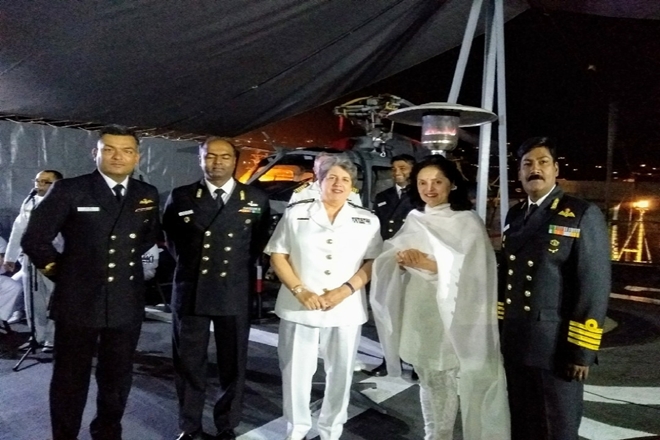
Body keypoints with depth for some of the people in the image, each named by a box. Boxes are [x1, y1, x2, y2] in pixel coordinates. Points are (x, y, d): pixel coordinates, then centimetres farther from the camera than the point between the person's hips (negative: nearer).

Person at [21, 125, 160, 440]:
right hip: (78, 301, -3)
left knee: (117, 378, 16)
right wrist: (61, 271, 2)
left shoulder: (148, 194, 3)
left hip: (127, 304, 3)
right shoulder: (68, 190, -8)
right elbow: (34, 238, -3)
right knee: (70, 379, 12)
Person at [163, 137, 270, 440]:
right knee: (188, 364, 11)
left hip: (236, 293, 0)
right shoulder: (181, 197, 3)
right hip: (190, 292, 1)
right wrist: (187, 264, 9)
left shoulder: (256, 199, 2)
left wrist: (242, 268, 4)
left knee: (233, 365, 11)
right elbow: (170, 238, 16)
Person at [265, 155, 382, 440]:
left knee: (340, 373, 12)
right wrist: (300, 291, -12)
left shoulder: (367, 221, 4)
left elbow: (374, 262, 2)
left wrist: (345, 290, -12)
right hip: (299, 308, 0)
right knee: (296, 371, 9)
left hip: (346, 309, 1)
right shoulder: (296, 213, 2)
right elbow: (277, 255, 1)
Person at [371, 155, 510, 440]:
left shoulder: (468, 222, -4)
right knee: (432, 384, 15)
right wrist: (400, 261, -12)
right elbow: (387, 263, 10)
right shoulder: (413, 222, 10)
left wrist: (430, 264, -20)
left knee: (470, 386, -4)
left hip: (458, 318, -4)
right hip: (422, 317, 4)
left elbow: (473, 272, -13)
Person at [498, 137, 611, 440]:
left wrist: (582, 350, -15)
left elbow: (594, 286, -13)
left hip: (556, 345, -5)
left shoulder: (583, 215, -8)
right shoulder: (514, 216, 10)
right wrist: (499, 328, 12)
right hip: (514, 341, 5)